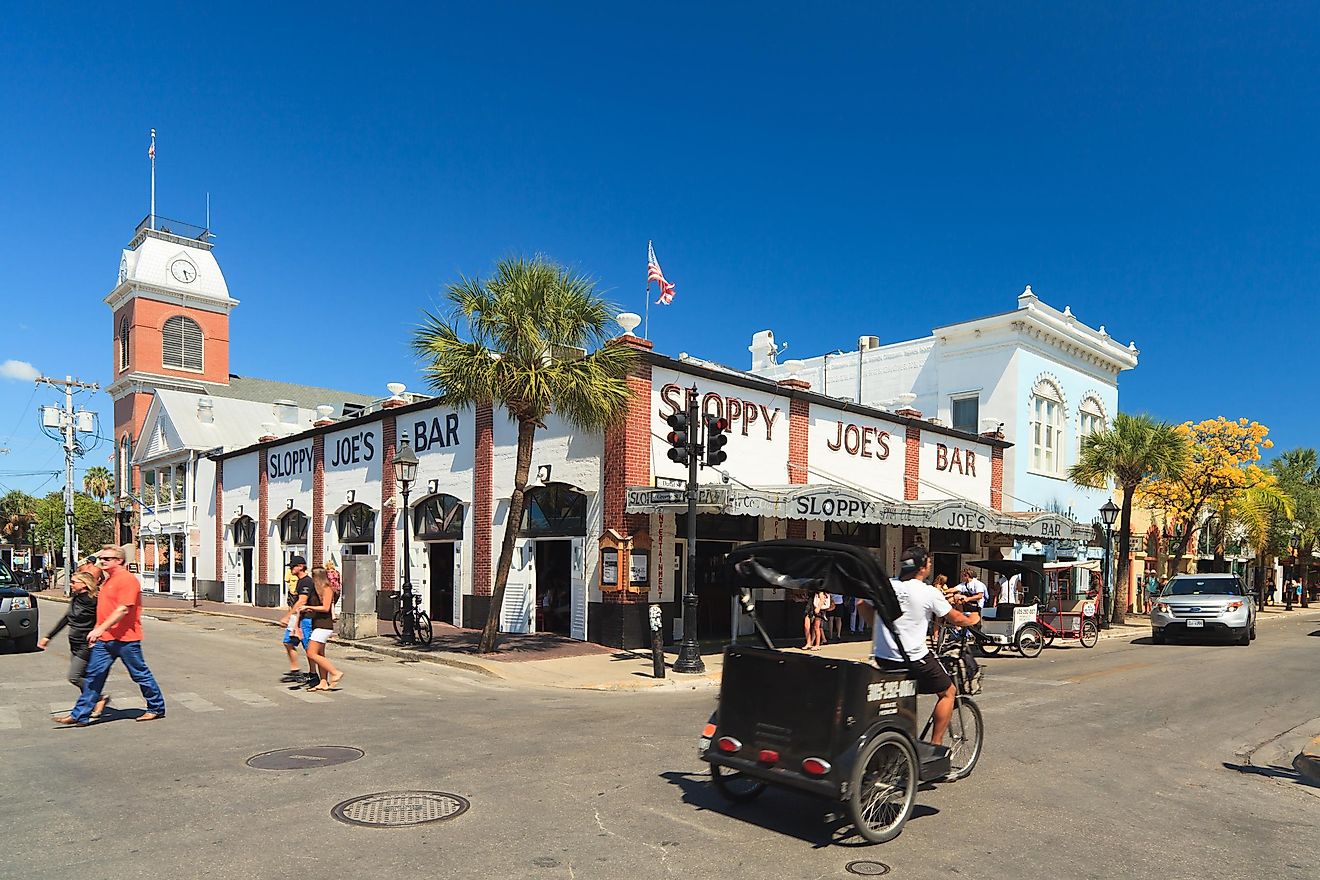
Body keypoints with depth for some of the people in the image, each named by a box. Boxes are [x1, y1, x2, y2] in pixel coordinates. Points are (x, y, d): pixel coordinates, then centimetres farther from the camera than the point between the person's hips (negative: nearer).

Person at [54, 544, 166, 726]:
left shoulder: (127, 579, -15)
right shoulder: (108, 580, 17)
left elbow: (123, 609, -24)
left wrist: (100, 629, -27)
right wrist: (97, 631, 22)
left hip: (125, 638, -9)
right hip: (105, 639, 9)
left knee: (140, 674, 2)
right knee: (94, 675, 5)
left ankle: (157, 708, 14)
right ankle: (80, 715, 9)